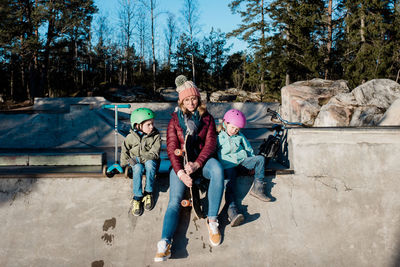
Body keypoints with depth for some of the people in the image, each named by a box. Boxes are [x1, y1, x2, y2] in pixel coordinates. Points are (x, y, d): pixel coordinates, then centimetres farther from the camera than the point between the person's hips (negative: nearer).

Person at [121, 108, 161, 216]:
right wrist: (128, 161, -5)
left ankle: (148, 193, -23)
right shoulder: (131, 137, -3)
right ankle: (137, 197, -27)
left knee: (149, 164, -37)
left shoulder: (156, 136, -8)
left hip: (150, 162, -1)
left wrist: (140, 156, -24)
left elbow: (154, 154, -16)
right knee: (138, 168, -35)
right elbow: (124, 151, 10)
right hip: (135, 162, 1)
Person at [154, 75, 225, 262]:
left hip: (202, 160, 0)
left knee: (217, 169, -36)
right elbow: (172, 149, 1)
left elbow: (210, 144, 1)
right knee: (175, 200, -22)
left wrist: (197, 164, -17)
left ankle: (212, 220, -29)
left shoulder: (207, 118, 11)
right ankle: (165, 243, -39)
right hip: (181, 162, 0)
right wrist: (180, 171, -18)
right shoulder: (175, 120, 10)